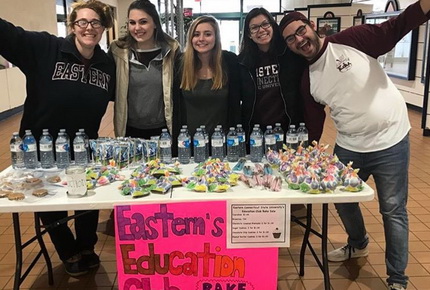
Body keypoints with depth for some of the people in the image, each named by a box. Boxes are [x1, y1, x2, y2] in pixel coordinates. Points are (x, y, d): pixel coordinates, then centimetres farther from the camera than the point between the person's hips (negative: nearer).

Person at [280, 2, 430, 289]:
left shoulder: (351, 40, -9)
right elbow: (314, 125, 7)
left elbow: (395, 30, -13)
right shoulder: (308, 81, 3)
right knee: (343, 201, 20)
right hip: (349, 148, 5)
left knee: (393, 210, 4)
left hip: (390, 141, -5)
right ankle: (358, 244, 50)